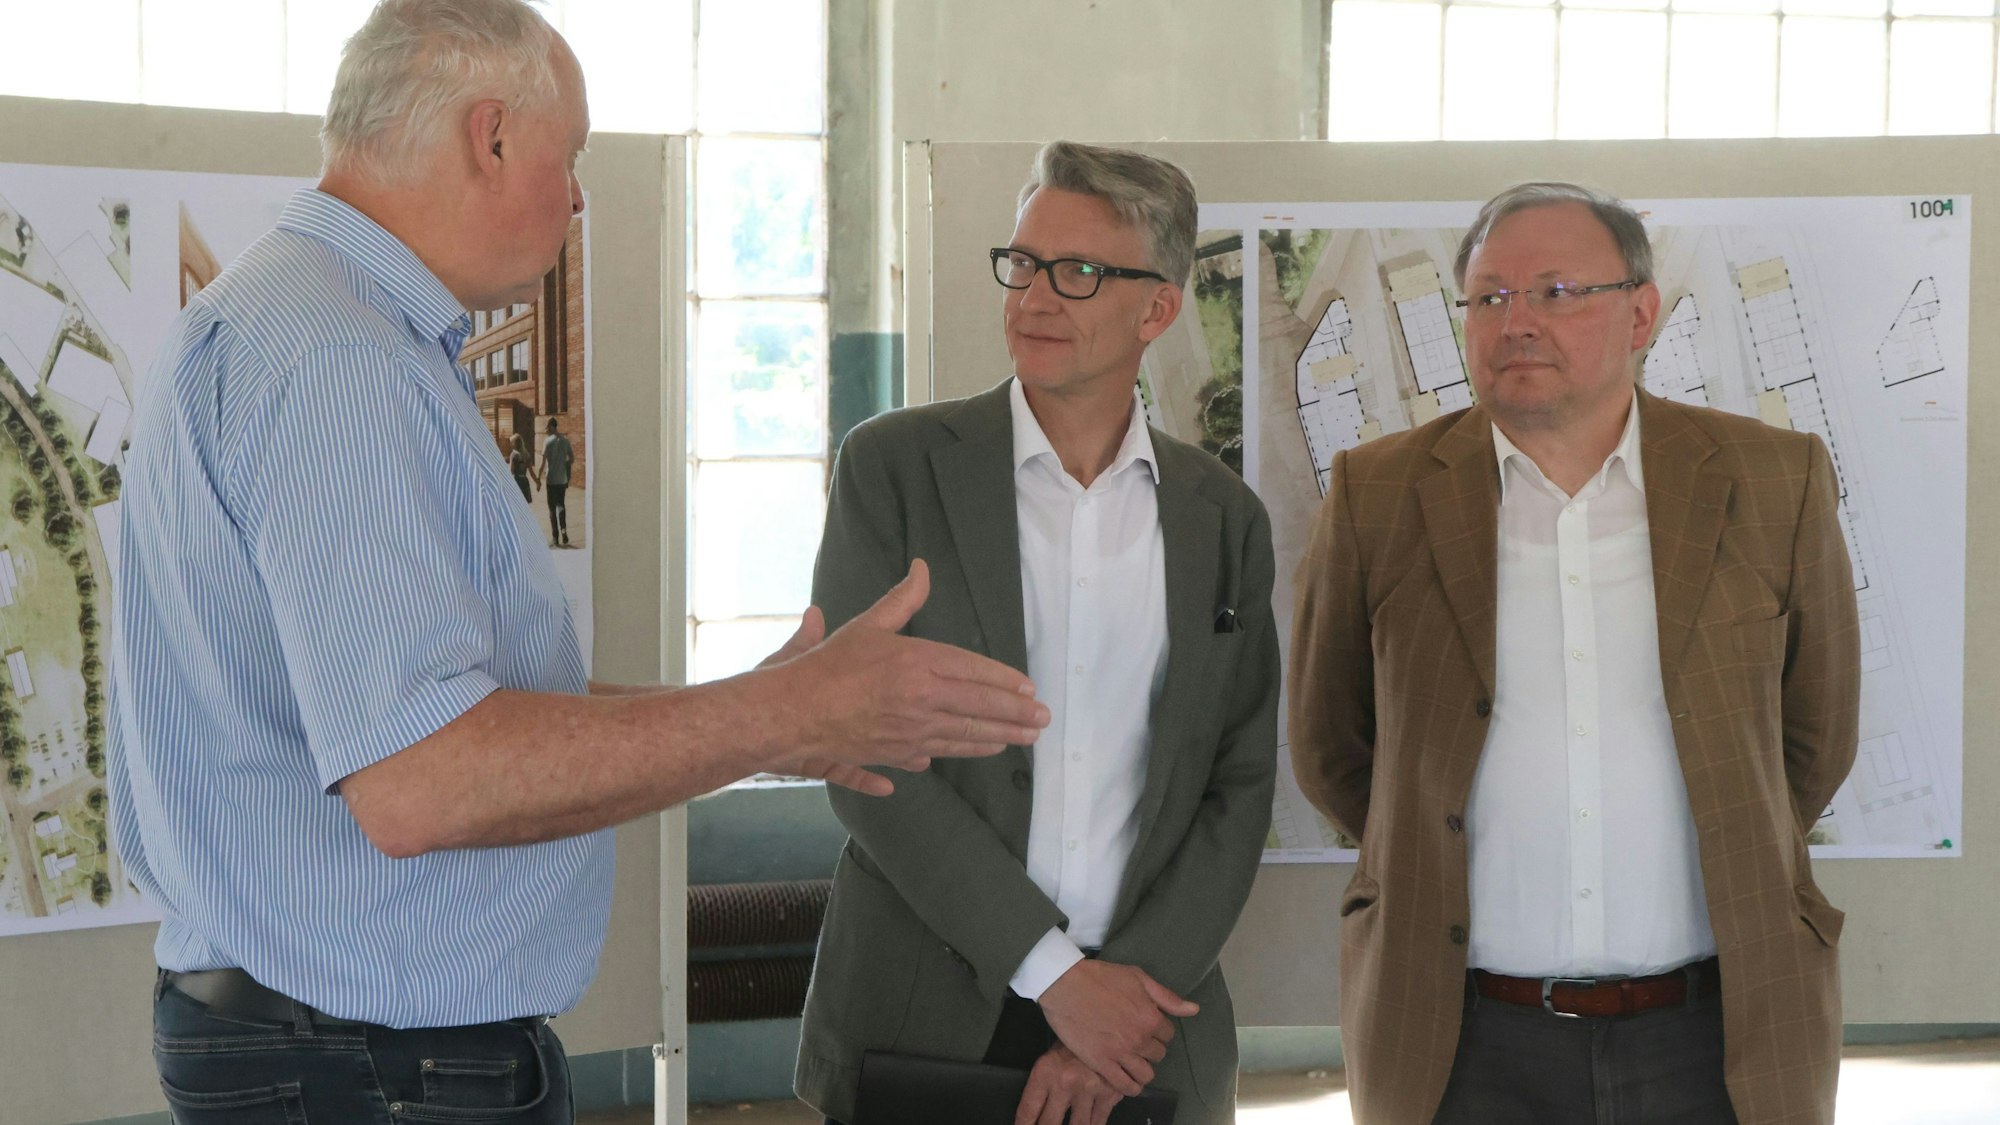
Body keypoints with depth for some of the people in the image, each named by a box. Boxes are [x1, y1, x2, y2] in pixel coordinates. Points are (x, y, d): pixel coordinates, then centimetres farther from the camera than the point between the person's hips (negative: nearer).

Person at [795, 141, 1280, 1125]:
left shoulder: (1224, 518, 6)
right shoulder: (894, 465, -3)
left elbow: (1237, 789, 5)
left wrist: (1132, 986, -9)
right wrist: (1051, 969, -13)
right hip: (918, 1014, -2)